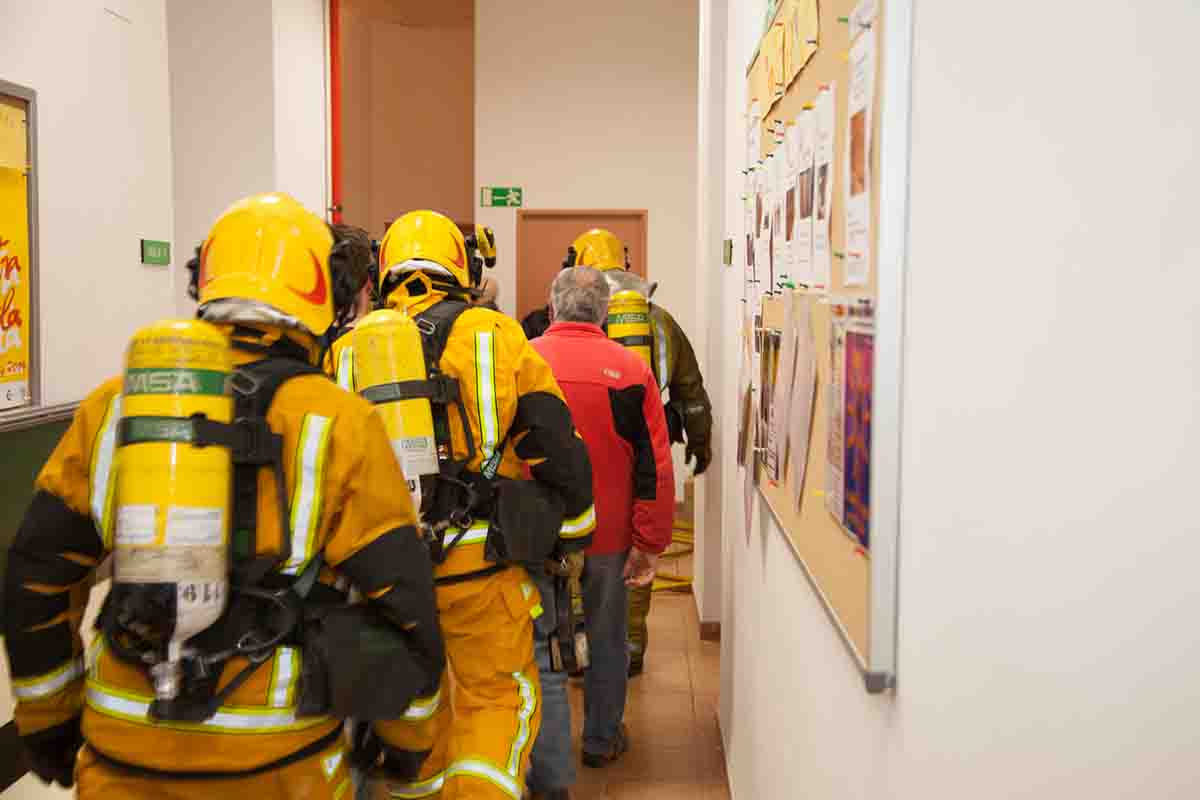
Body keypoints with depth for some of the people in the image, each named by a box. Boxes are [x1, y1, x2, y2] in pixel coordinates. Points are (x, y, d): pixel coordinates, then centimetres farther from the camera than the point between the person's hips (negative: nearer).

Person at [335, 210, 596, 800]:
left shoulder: (348, 348, 6)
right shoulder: (498, 336, -1)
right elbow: (558, 447, 0)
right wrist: (573, 531, 12)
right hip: (479, 562, -3)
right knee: (498, 697, 12)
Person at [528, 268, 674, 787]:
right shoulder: (632, 369, -6)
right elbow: (655, 467, -6)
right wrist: (649, 544, 0)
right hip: (609, 535, 1)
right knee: (606, 639, 19)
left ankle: (551, 771, 10)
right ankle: (601, 740, 37)